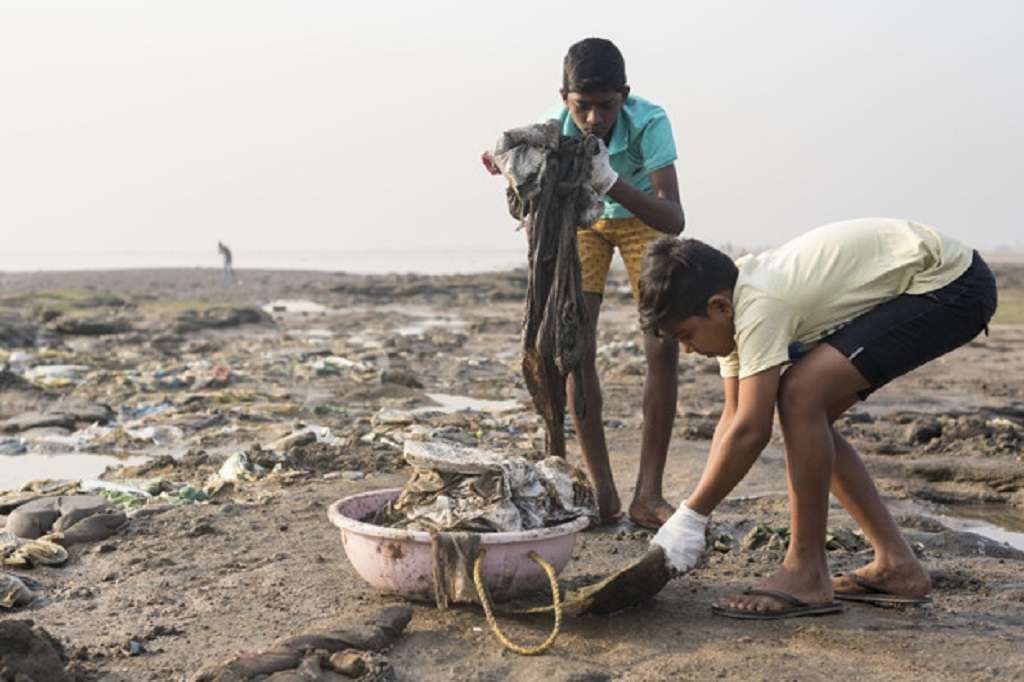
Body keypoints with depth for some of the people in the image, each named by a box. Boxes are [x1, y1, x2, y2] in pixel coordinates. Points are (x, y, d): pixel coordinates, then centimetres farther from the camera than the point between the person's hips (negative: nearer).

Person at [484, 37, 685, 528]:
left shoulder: (649, 122, -37)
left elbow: (674, 221, -44)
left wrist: (611, 181, -59)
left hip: (643, 216, -1)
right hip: (581, 219, 1)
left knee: (663, 347, -13)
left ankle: (648, 494, -7)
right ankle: (601, 491, -3)